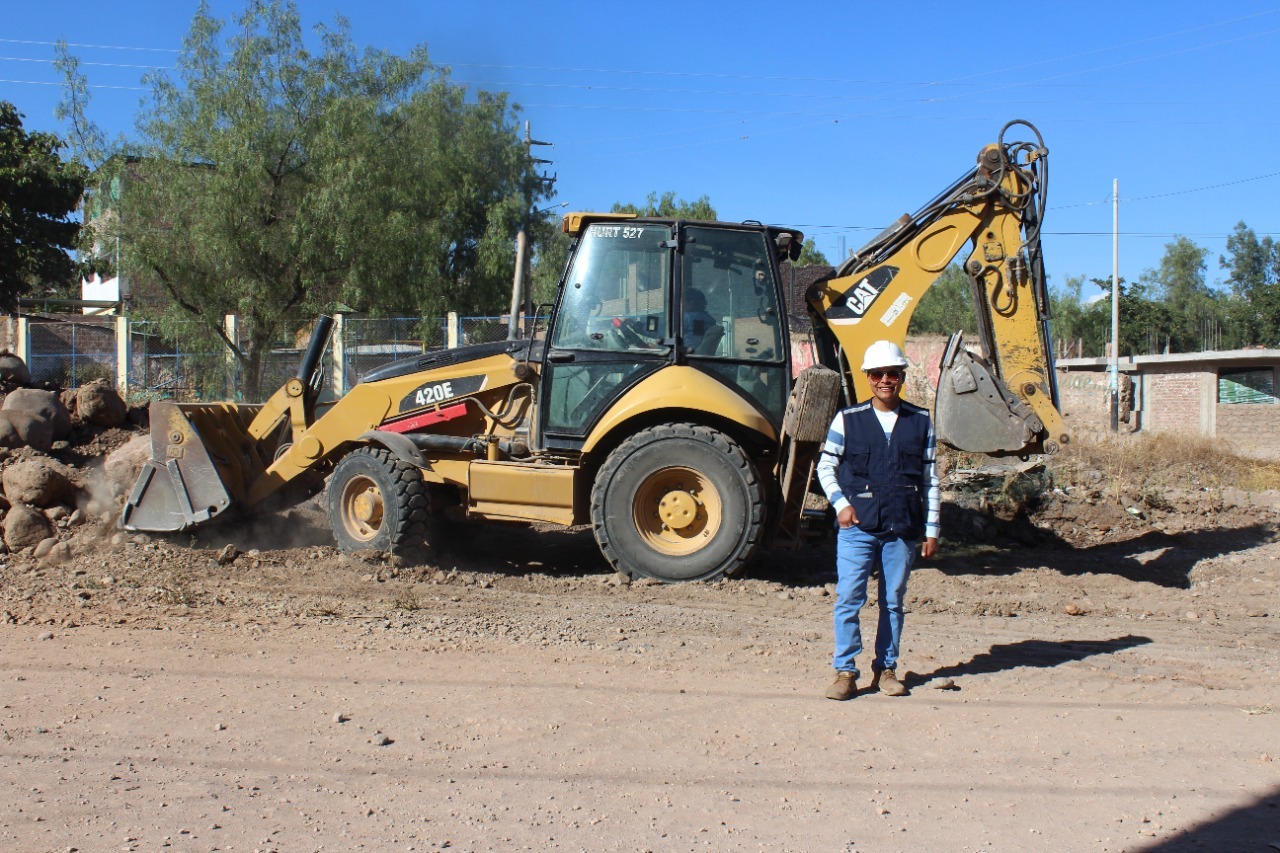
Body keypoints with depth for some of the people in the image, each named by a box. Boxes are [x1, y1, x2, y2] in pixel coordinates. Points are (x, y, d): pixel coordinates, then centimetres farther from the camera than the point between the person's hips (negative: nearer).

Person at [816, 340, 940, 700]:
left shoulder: (921, 422, 6)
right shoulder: (848, 420, 2)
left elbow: (930, 479, 8)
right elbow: (826, 467, 9)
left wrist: (932, 529, 5)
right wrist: (840, 503, -6)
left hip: (903, 528, 2)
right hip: (857, 525, -1)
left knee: (893, 601, 9)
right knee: (848, 598, -5)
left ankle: (886, 669, 20)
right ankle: (845, 671, 3)